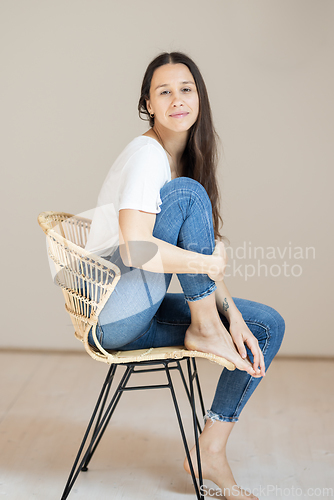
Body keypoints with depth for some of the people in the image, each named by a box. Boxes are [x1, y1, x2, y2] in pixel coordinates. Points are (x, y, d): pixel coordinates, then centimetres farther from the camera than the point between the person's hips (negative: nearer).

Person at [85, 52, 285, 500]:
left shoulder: (189, 156, 11)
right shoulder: (147, 155, -15)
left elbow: (210, 255, 8)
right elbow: (136, 250, -28)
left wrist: (233, 315, -2)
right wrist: (209, 263, -17)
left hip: (146, 310, 9)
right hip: (113, 314, -9)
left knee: (268, 326, 5)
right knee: (187, 193, -22)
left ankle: (211, 450, 7)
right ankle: (205, 330, -15)